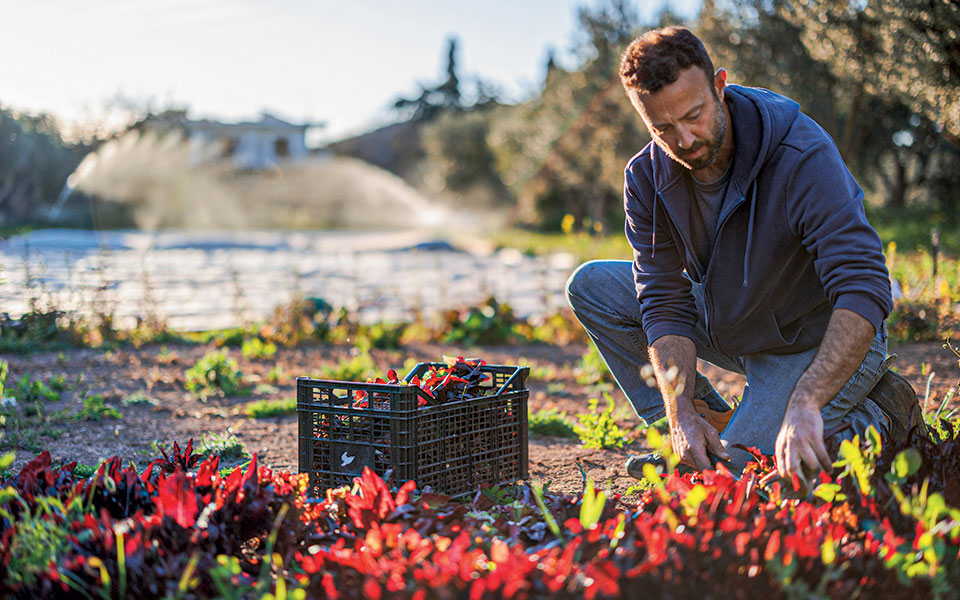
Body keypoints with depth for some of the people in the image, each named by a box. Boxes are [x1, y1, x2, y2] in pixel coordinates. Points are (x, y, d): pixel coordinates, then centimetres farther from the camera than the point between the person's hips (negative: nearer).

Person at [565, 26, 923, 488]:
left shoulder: (804, 157, -31)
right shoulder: (646, 178, -14)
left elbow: (864, 290, -38)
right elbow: (665, 303, -14)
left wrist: (804, 404, -51)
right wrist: (682, 415, -28)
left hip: (824, 343, -6)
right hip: (730, 325, 6)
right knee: (591, 285, -2)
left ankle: (880, 414, 1)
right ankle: (708, 423, 4)